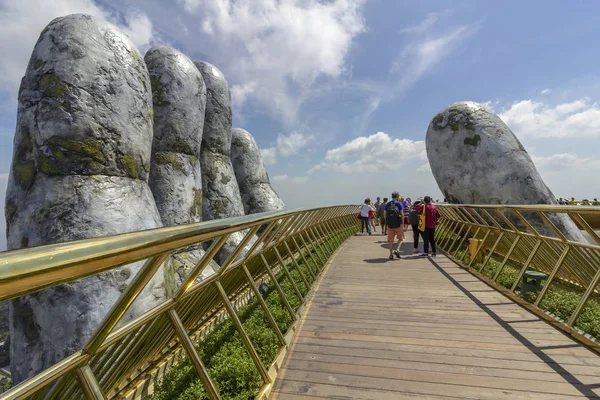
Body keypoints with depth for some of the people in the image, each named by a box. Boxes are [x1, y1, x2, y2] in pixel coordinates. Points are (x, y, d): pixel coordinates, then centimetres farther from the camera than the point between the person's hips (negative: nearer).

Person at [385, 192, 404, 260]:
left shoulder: (387, 204, 7)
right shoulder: (399, 204, -3)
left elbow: (385, 214, 6)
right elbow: (402, 214, -8)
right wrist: (402, 223, -2)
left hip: (390, 224, 3)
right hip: (398, 224, -3)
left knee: (391, 240, 9)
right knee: (400, 238, 15)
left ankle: (391, 254, 11)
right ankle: (397, 250, -3)